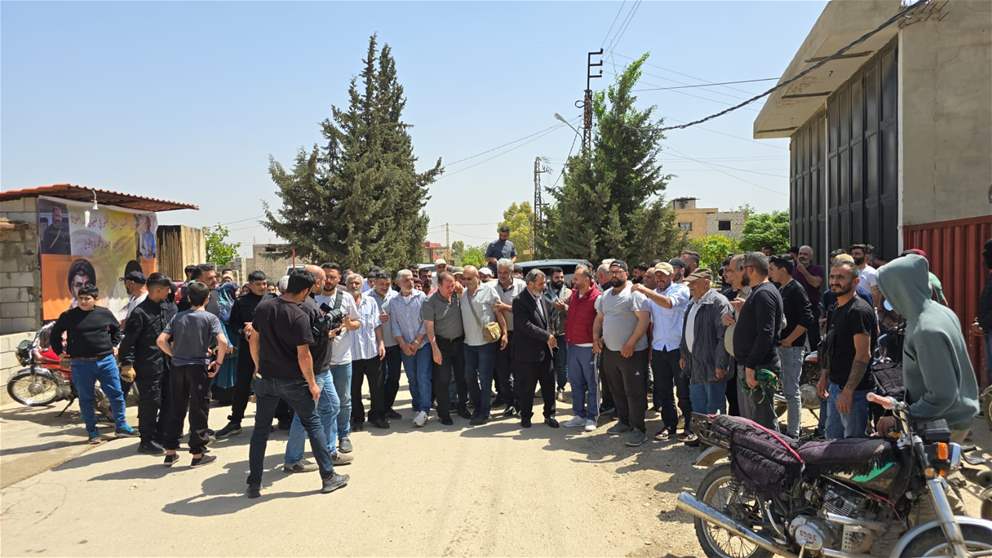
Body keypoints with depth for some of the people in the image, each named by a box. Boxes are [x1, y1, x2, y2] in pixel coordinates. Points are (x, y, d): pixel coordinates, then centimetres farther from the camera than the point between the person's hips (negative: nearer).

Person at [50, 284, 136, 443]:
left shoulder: (105, 313, 3)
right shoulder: (68, 316, 0)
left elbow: (116, 328, 21)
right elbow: (55, 333, 13)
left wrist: (114, 345, 13)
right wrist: (60, 351, 8)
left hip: (106, 360, 1)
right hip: (81, 363, -1)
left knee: (116, 394, 3)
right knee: (86, 399, 6)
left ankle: (121, 425, 16)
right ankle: (92, 432, 17)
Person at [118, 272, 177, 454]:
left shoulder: (169, 307, 8)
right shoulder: (140, 312, -12)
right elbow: (128, 341, -11)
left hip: (167, 364, 7)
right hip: (148, 366, -7)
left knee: (168, 401, 13)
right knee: (150, 402, 0)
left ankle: (161, 435, 28)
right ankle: (146, 441, 12)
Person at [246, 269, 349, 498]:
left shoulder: (263, 307, 0)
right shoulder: (299, 316, -18)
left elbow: (254, 340, 8)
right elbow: (303, 355, -17)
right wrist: (312, 384, -7)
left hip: (266, 378, 5)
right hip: (293, 381, -5)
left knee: (261, 429, 14)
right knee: (313, 424, 9)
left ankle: (254, 484, 18)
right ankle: (328, 477, 13)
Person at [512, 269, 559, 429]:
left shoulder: (544, 299, 11)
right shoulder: (520, 301, -13)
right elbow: (525, 325, -21)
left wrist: (551, 335, 7)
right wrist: (547, 336, -19)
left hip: (546, 350, 6)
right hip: (528, 352, -6)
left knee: (549, 385, 10)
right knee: (526, 387, 6)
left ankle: (549, 415, 23)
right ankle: (525, 416, 21)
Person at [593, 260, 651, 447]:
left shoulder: (634, 293, -11)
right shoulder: (605, 295, 13)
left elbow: (644, 319, -19)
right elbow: (599, 318, 22)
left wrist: (630, 344, -21)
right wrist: (596, 338, 6)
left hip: (632, 352, -7)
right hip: (609, 351, 8)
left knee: (634, 392, -3)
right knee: (617, 390, 17)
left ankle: (638, 429, 5)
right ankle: (623, 421, 31)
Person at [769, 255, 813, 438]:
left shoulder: (796, 289, -12)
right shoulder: (780, 290, 14)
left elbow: (807, 320, -19)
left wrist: (788, 340, -18)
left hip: (791, 347, -9)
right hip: (779, 347, 9)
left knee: (791, 390, -4)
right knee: (785, 389, 15)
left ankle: (793, 433, 3)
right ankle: (789, 427, 25)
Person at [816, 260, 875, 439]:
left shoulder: (859, 311, -17)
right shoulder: (836, 310, 13)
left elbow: (863, 355, -22)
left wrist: (848, 391, -24)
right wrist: (824, 377, 18)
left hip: (853, 390, -9)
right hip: (835, 385, 9)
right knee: (832, 437, 17)